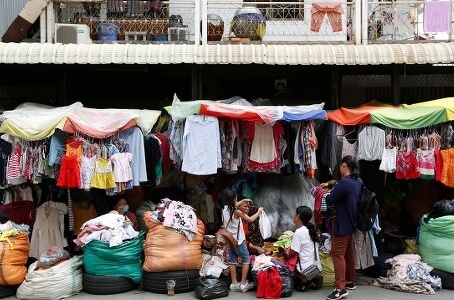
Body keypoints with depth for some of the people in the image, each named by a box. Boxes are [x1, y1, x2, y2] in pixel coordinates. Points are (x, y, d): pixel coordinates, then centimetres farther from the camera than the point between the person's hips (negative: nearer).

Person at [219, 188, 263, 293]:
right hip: (238, 240, -7)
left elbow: (234, 205, 23)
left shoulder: (225, 209, -3)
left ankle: (234, 284, 16)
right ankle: (243, 284, 5)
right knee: (246, 260, 6)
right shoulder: (237, 212, -21)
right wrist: (258, 212, 7)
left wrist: (243, 201, 24)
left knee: (232, 261, 12)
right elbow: (250, 219, -7)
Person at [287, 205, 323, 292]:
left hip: (306, 269, -8)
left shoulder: (299, 232, -15)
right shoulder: (312, 229, 8)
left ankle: (304, 280, -5)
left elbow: (293, 252, -15)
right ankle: (314, 279, 7)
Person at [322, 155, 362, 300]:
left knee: (338, 254, -9)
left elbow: (329, 200, -19)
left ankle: (340, 288, -13)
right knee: (348, 252, 18)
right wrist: (330, 185, 22)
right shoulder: (357, 182, 6)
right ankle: (350, 281, 29)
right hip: (351, 223, 10)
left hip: (342, 223, -10)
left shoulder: (344, 183, -23)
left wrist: (331, 192, 1)